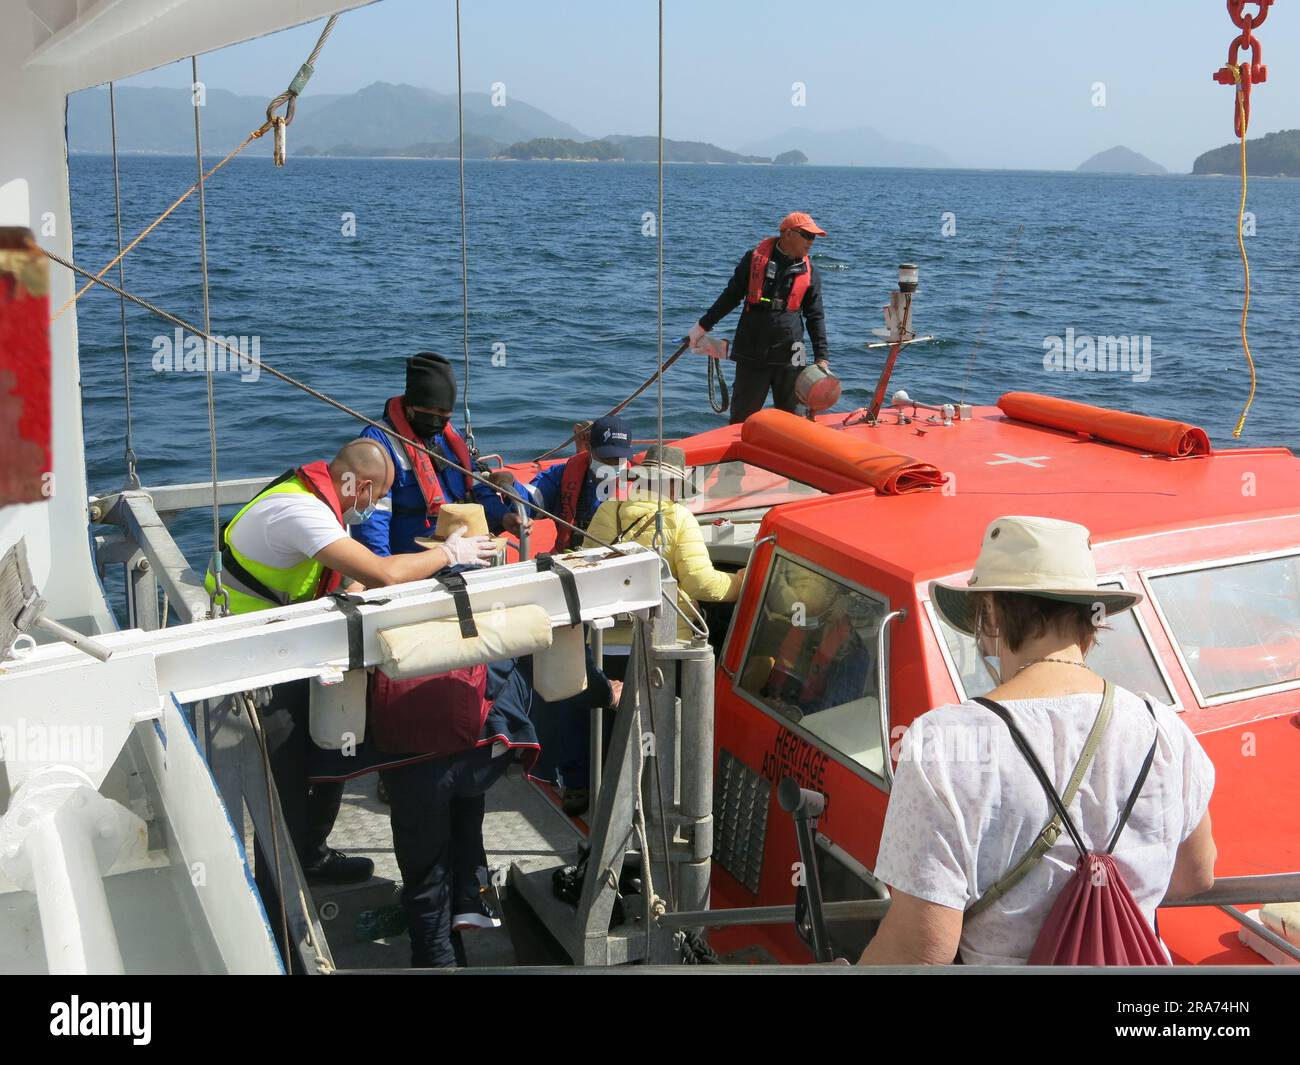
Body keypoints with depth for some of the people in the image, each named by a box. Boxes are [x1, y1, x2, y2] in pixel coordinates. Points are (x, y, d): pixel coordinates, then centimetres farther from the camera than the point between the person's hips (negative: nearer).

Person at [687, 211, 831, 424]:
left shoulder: (810, 273, 5)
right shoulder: (755, 258, 0)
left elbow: (815, 317, 7)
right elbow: (731, 295, 8)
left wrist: (822, 358, 1)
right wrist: (703, 326, 10)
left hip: (789, 356, 2)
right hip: (751, 352, -1)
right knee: (742, 415, 4)